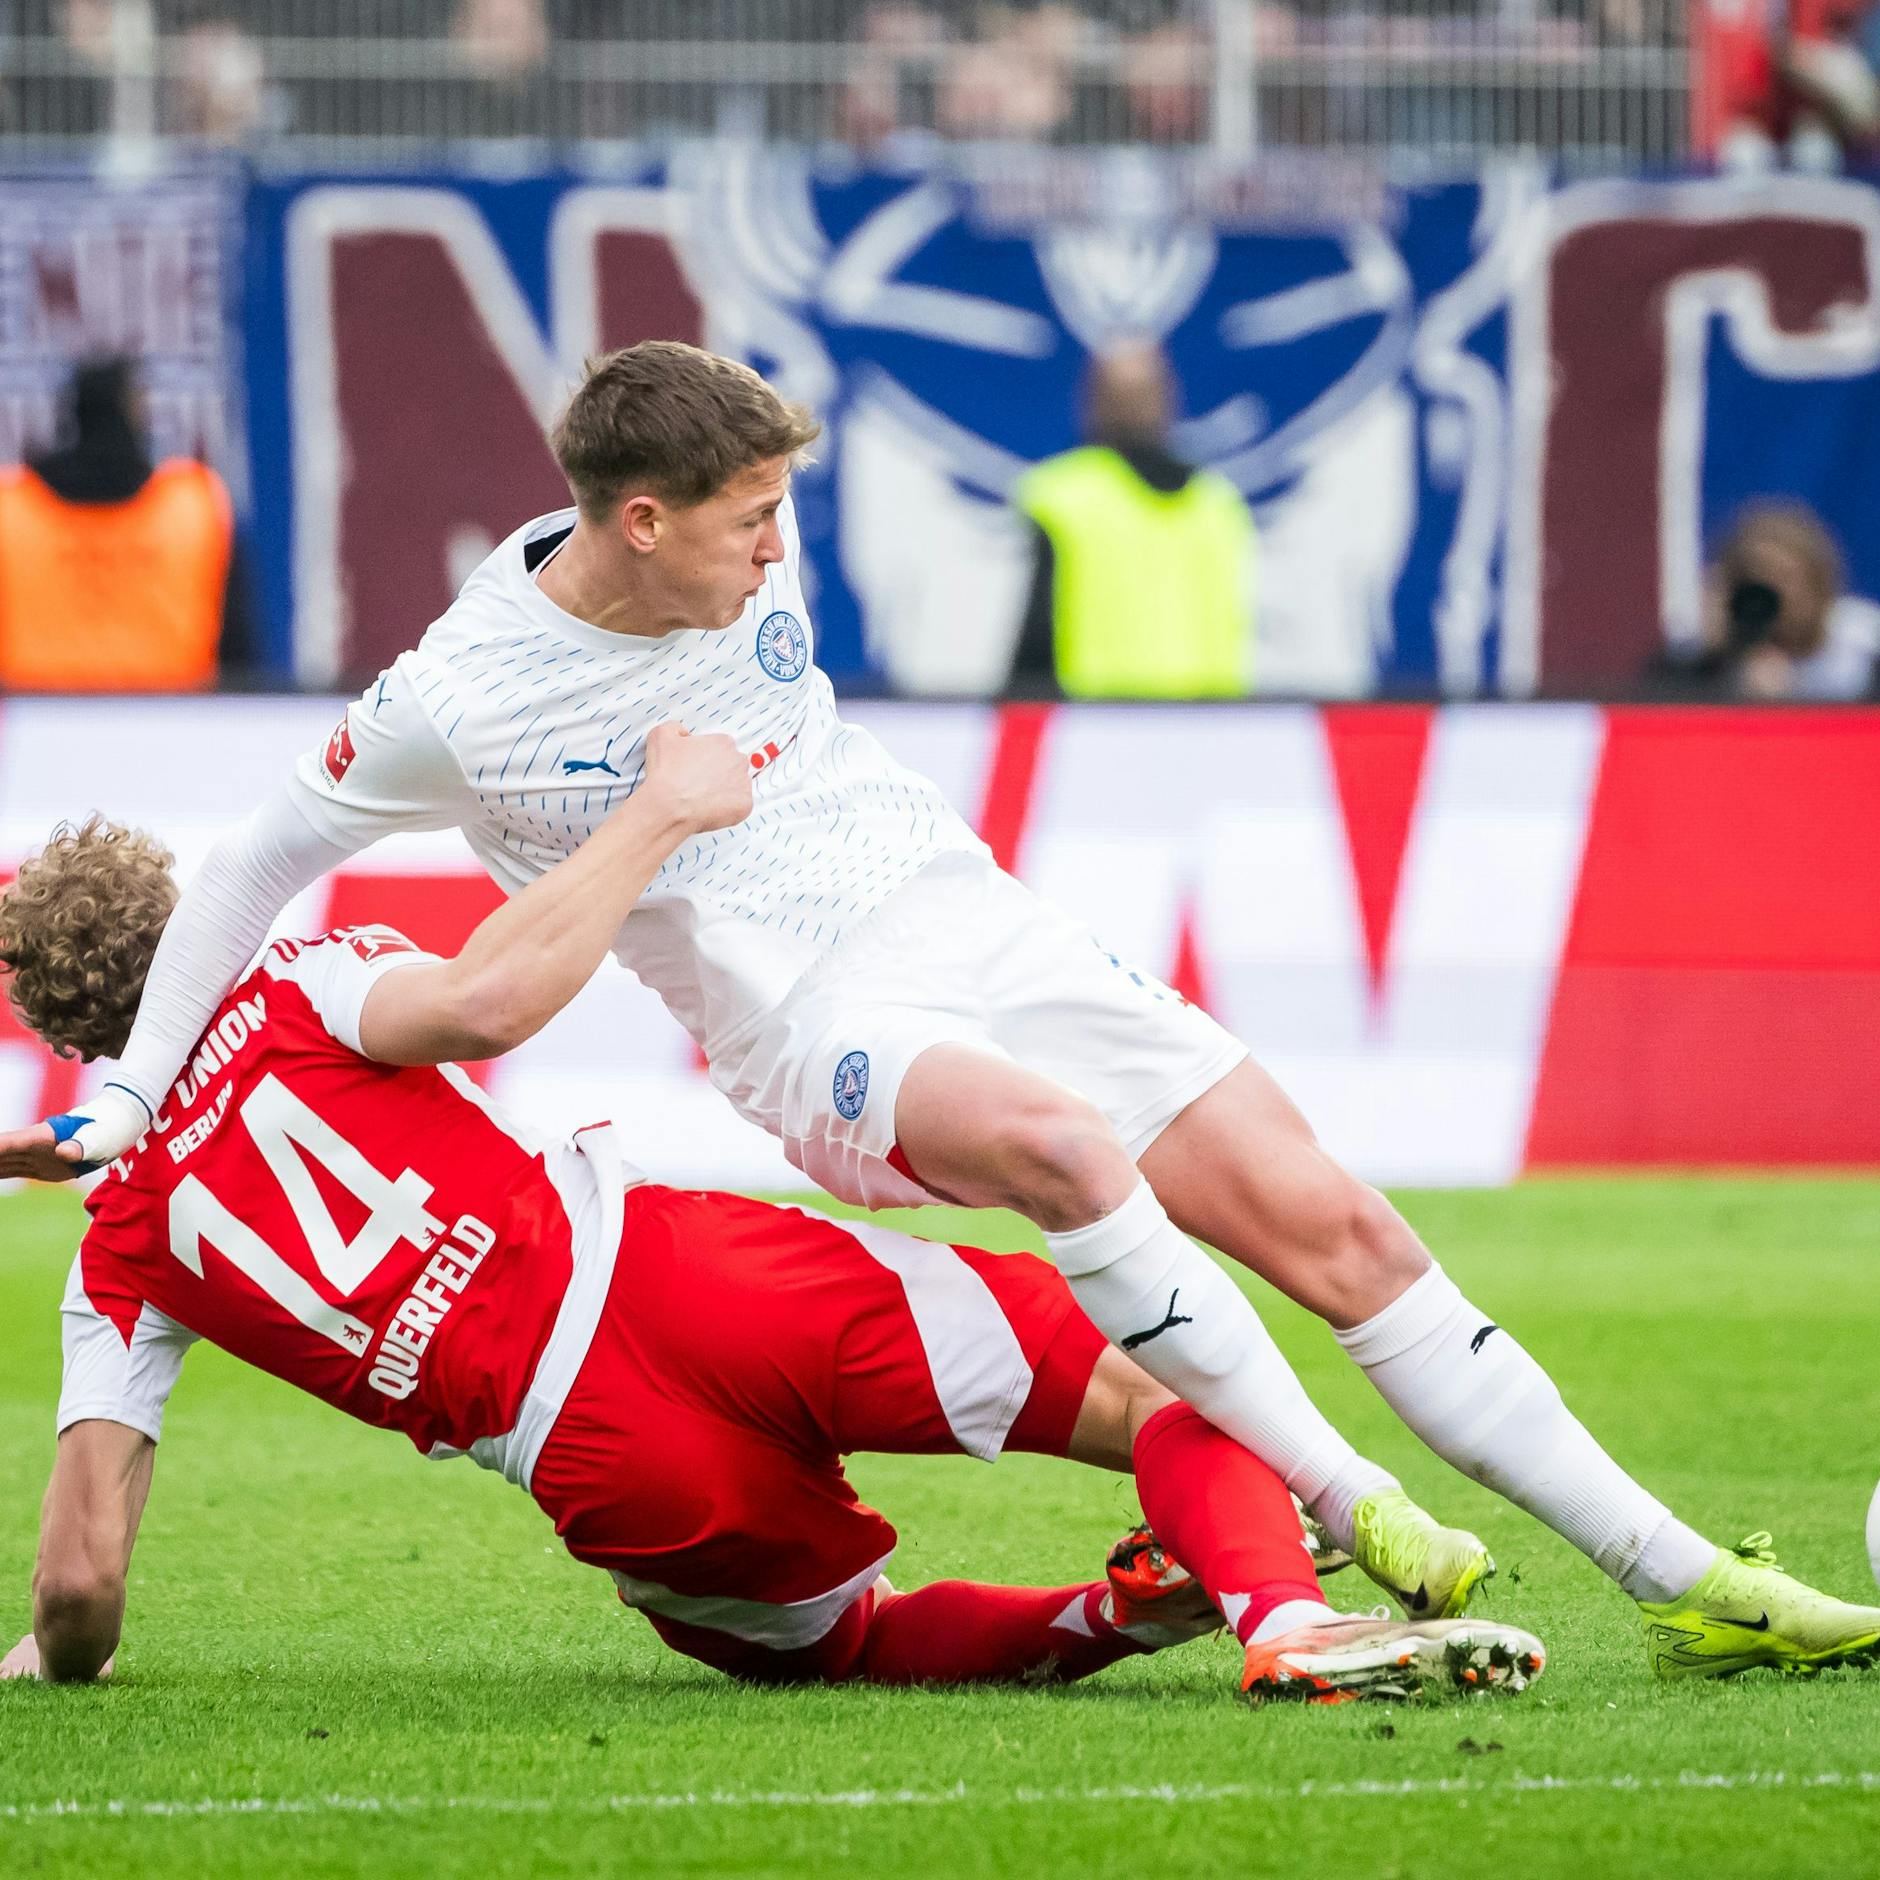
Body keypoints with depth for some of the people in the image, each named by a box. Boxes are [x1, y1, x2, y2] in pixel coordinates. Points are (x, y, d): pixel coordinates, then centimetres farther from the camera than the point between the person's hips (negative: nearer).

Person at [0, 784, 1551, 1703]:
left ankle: (1092, 1622, 4)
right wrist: (661, 815, -2)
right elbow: (484, 1001, -11)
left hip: (605, 1481, 2)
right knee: (1170, 1396, 3)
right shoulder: (294, 993, 12)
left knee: (837, 1639, 33)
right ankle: (1284, 1615, -29)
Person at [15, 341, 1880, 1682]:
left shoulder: (750, 553, 1)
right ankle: (1347, 1514, -31)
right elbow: (260, 857, 1)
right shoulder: (454, 702, -13)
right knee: (1062, 1143, -38)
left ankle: (1682, 1580, -1)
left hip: (965, 915, 5)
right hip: (807, 1023, -5)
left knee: (1335, 1227, -5)